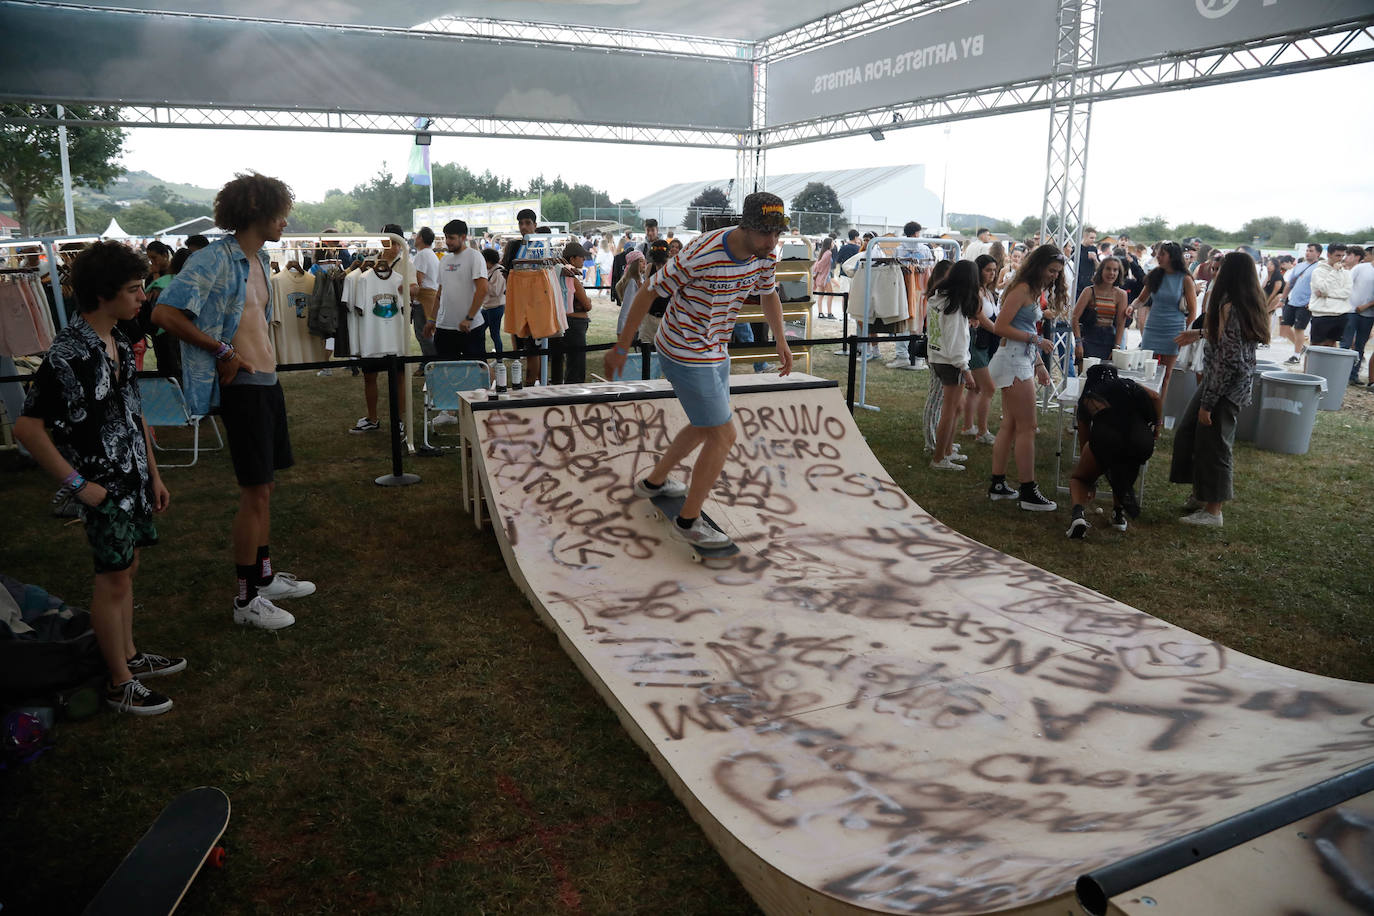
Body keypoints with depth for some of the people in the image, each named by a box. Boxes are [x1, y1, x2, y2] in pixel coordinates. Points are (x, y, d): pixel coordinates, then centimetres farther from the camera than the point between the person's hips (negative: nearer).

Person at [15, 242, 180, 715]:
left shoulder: (120, 343, 5)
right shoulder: (67, 353, -21)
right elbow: (28, 427, -20)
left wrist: (153, 474, 15)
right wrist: (77, 484, -17)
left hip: (132, 477, 8)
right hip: (102, 485, -8)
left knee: (127, 568, 18)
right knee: (113, 578, 2)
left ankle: (129, 654, 34)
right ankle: (120, 682, 16)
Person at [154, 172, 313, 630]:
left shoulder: (259, 258, 13)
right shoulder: (217, 259, -16)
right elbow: (165, 312, -22)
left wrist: (263, 359, 15)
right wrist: (222, 350, -18)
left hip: (266, 381, 9)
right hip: (242, 386, -9)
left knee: (265, 486, 16)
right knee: (255, 492, -4)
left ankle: (265, 576, 30)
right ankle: (247, 599, 7)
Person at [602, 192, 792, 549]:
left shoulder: (765, 255, -6)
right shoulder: (701, 255, -28)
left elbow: (769, 293, 17)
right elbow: (648, 292, -18)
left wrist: (781, 341, 18)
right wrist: (621, 348, -13)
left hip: (715, 353, 9)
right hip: (685, 355, -9)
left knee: (705, 427, 22)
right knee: (723, 435, -6)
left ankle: (654, 482, 43)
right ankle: (688, 521, 8)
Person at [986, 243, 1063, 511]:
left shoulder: (1036, 291, 18)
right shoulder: (1022, 289, -12)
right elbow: (1000, 327, -19)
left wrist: (1039, 364, 14)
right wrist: (1036, 339, -17)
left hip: (1023, 361, 10)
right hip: (1013, 361, -10)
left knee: (1010, 425, 12)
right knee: (1026, 428, -7)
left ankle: (997, 484, 18)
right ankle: (1028, 493, -2)